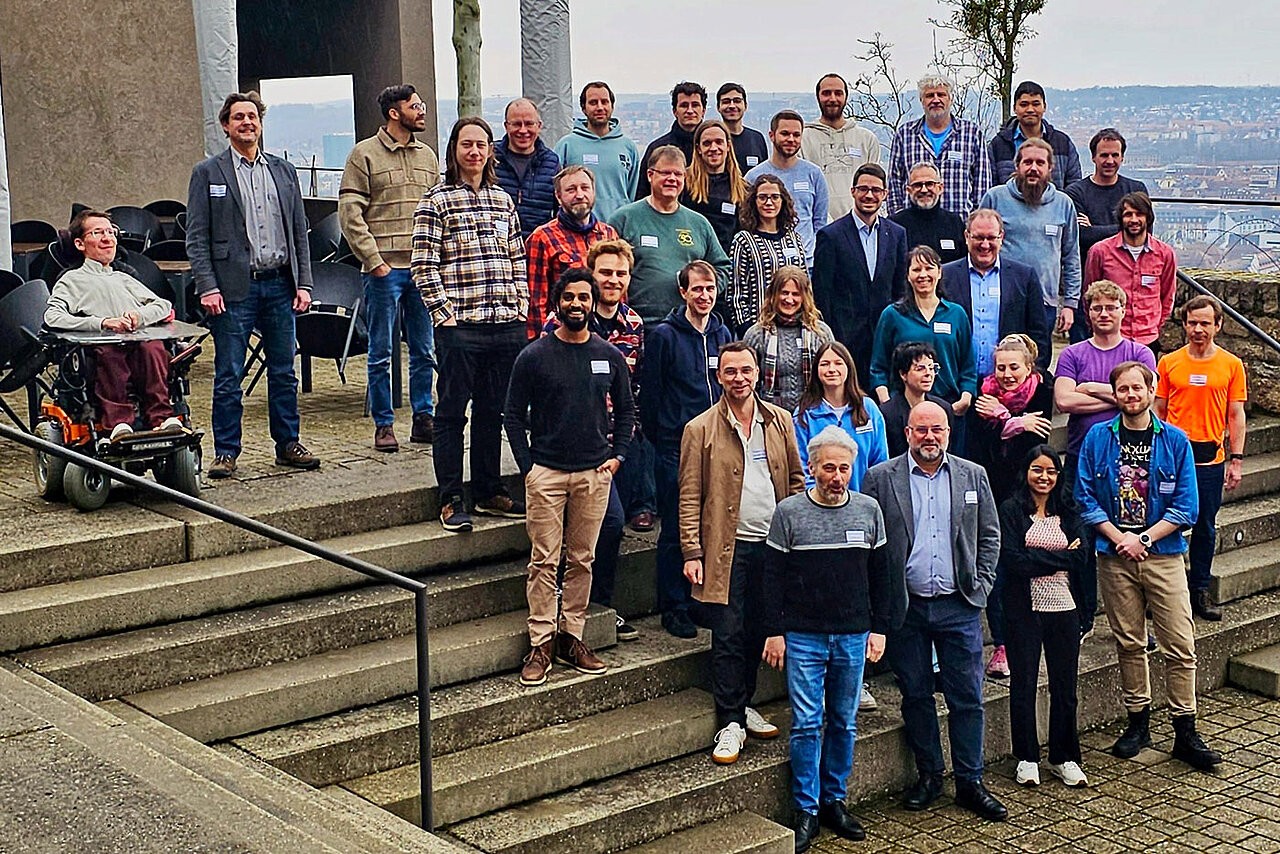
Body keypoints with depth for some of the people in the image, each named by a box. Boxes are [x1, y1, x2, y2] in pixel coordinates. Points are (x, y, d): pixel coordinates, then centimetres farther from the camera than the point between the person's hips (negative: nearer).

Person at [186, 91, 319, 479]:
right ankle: (225, 452, 9)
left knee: (284, 372, 9)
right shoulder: (207, 173, 2)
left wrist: (303, 283, 5)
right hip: (234, 288, -3)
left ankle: (288, 444, 19)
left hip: (279, 284, 3)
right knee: (228, 377, 1)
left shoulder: (284, 171, 13)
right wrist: (207, 287, -12)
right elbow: (197, 236, -2)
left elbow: (299, 232, 13)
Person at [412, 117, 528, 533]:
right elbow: (423, 265, -6)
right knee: (452, 411, 0)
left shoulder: (503, 200, 15)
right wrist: (443, 312, -11)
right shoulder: (436, 201, -1)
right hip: (460, 326, -5)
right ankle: (451, 500, 6)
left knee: (493, 410, 12)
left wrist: (522, 307, 9)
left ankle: (489, 492, 21)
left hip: (507, 324, 5)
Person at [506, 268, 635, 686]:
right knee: (544, 561, -2)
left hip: (595, 473, 3)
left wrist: (617, 455, 4)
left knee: (582, 559, 7)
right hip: (546, 473, -2)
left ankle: (571, 637, 17)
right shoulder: (534, 356, -1)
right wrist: (527, 466, -5)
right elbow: (513, 415, 2)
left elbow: (625, 409, 16)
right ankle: (541, 644, 3)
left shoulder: (610, 356, 7)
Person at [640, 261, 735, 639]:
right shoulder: (664, 336, -6)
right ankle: (674, 608, 9)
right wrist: (661, 440, -4)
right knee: (675, 531, 0)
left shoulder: (722, 334, 10)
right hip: (675, 449, -5)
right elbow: (650, 395, -4)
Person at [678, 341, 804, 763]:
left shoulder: (780, 421, 7)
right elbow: (689, 498, -3)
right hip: (727, 547, -3)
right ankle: (730, 722, 6)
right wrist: (692, 553, -8)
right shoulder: (700, 430, -3)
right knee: (727, 637, -2)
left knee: (758, 631, 12)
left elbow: (795, 480, 13)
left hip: (773, 545, 4)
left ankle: (742, 706, 28)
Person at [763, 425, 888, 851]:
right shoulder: (788, 512, -3)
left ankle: (835, 800, 22)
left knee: (844, 723, 9)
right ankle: (807, 811, 6)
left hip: (853, 637, 3)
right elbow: (773, 576, 0)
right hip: (803, 637, -2)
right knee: (807, 723, -2)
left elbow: (879, 574, 11)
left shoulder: (869, 510, 5)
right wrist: (774, 631, -4)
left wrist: (878, 629, 8)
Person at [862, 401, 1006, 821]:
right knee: (916, 695, 9)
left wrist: (981, 585, 2)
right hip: (905, 609, -1)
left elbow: (990, 535, 11)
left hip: (959, 606, 1)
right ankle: (928, 775, 22)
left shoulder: (973, 476, 7)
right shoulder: (880, 478, 0)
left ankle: (970, 783, 12)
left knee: (967, 697, 3)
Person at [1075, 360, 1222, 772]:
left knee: (1180, 645, -4)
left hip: (1163, 555, -1)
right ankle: (1138, 721, 21)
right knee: (1129, 642, 9)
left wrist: (1144, 538, -11)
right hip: (1115, 556, 1)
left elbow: (1186, 506, -1)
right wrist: (1118, 537, -10)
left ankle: (1185, 732, 4)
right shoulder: (1098, 439, 4)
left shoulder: (1175, 441, 2)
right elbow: (1084, 497, 2)